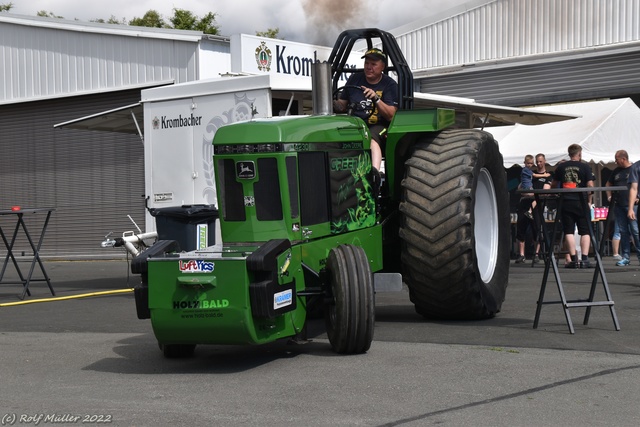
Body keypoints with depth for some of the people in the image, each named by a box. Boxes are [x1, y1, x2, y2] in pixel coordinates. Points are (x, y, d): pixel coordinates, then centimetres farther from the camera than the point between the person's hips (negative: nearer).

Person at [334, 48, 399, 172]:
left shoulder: (389, 85, 2)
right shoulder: (354, 79, 14)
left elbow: (391, 115, -7)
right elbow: (342, 105, 16)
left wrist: (376, 99, -22)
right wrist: (332, 103, -7)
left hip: (378, 126, -4)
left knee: (371, 140, -38)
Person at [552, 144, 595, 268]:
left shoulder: (560, 167, 7)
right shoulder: (585, 167, 0)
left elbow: (554, 185, 16)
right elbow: (590, 186, -6)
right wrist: (589, 201, 5)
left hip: (565, 202, 2)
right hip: (580, 202, -2)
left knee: (568, 232, 3)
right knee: (585, 231, 5)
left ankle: (574, 260, -2)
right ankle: (585, 259, -4)